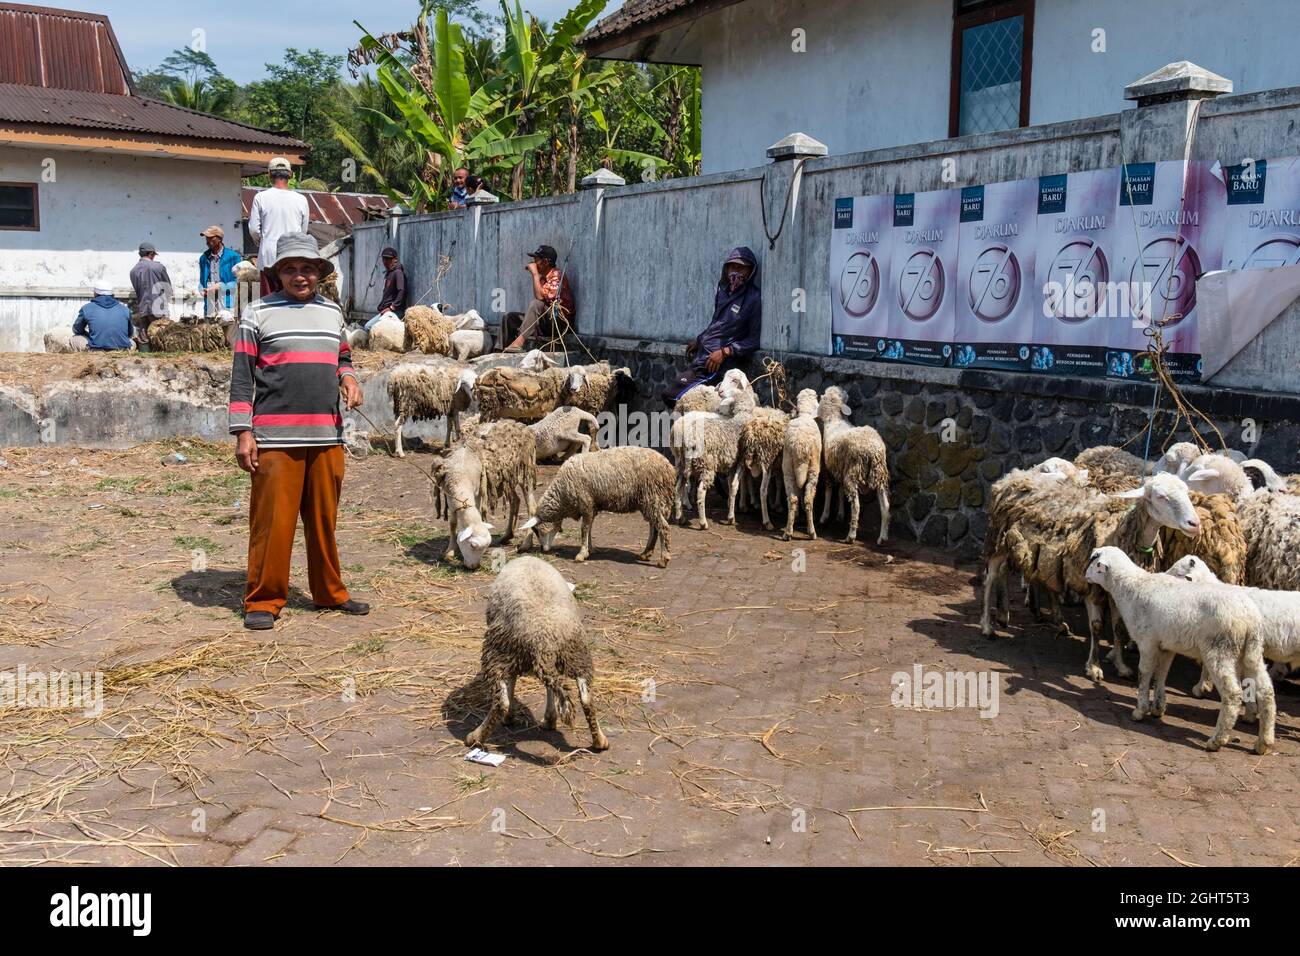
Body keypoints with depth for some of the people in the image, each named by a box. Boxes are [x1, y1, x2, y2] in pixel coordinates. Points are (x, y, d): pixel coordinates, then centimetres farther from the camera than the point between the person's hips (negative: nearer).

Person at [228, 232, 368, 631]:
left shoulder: (332, 312, 16)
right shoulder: (259, 313, 3)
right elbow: (242, 377, 1)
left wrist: (348, 377, 6)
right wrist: (243, 433, -6)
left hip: (327, 436, 4)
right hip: (276, 438, -4)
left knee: (325, 519, 10)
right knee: (273, 522, -3)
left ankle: (330, 593, 22)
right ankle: (263, 601, 9)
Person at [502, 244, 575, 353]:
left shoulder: (556, 276, -14)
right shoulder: (542, 277, 12)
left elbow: (540, 297, -26)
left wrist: (535, 273, -19)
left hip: (561, 322, -9)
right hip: (547, 320, 9)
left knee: (536, 304, -33)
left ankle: (519, 343, -38)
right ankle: (500, 349, -10)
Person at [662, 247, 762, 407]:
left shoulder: (753, 298, -10)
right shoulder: (723, 291, 13)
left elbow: (754, 340, -11)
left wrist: (725, 351, -17)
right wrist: (698, 340, 19)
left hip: (718, 364, -8)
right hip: (701, 357, 9)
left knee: (671, 395, -16)